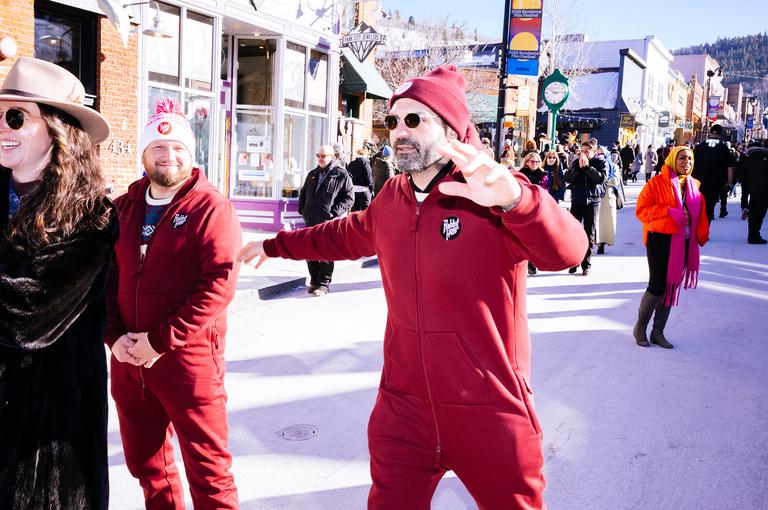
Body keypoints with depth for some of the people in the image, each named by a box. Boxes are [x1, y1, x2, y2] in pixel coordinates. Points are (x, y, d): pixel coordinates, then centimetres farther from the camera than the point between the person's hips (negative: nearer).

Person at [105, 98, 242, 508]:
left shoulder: (211, 208, -8)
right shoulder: (123, 209, 10)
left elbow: (220, 283, -17)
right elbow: (105, 278, 10)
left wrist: (161, 341, -18)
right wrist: (114, 336, -5)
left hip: (188, 359, -6)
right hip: (128, 358, 6)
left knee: (207, 466, 4)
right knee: (144, 461, 20)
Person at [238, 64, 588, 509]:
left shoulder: (491, 196, -15)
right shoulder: (391, 199, 4)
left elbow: (567, 251, -29)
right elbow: (346, 235, 23)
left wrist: (515, 199, -48)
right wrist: (275, 246, 33)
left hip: (490, 411, -4)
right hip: (403, 406, 5)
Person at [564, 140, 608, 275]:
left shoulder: (600, 163, 2)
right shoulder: (576, 162, 8)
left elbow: (602, 178, -15)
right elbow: (568, 178, -3)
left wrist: (588, 166, -16)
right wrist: (579, 167, -14)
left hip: (592, 201, -2)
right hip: (577, 201, 2)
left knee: (589, 234, 3)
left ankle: (586, 264, 8)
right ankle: (574, 262, 10)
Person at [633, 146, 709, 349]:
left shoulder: (694, 185, 10)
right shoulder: (657, 182, -7)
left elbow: (700, 215, 16)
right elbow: (641, 210, -11)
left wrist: (702, 237, 4)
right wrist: (669, 211, -20)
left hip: (684, 243, 6)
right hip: (661, 240, -6)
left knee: (671, 287, 9)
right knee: (657, 286, -8)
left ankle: (658, 332, 20)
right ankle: (640, 328, 13)